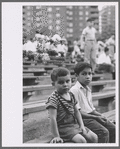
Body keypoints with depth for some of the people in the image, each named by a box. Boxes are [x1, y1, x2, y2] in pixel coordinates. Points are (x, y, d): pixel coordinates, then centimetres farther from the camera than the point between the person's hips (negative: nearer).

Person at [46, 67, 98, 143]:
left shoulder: (71, 95, 7)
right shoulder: (54, 98, -17)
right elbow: (53, 118, -21)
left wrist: (82, 125, 4)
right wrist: (56, 136, -24)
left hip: (75, 124, 8)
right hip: (63, 127, -8)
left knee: (94, 137, 1)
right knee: (82, 140, -26)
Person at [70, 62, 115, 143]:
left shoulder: (88, 90, 16)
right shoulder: (74, 90, -13)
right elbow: (77, 112, -17)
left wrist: (100, 115, 1)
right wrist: (96, 117, -16)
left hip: (92, 115, 9)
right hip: (84, 118, -9)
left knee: (113, 128, 0)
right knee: (104, 132, -23)